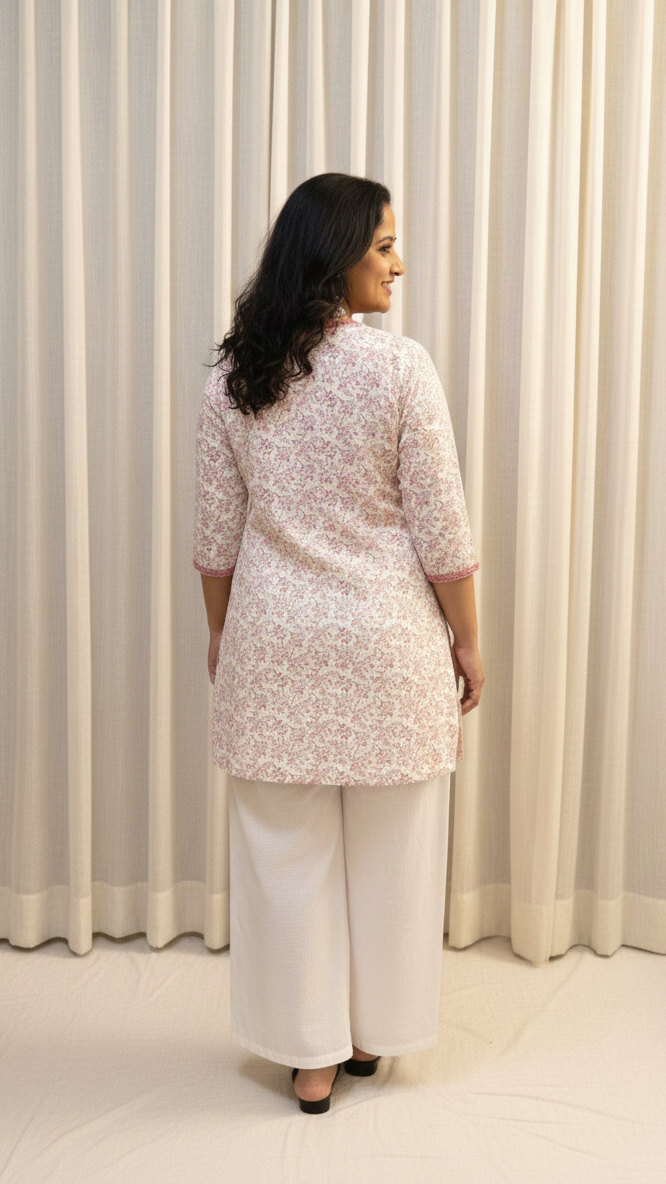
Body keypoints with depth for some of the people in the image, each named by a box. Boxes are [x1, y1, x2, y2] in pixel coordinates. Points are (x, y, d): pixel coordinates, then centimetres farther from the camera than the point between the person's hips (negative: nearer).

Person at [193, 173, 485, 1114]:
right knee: (389, 851, 15)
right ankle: (372, 1033, 32)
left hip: (275, 643, 3)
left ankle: (312, 1054, 24)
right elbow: (442, 529, -10)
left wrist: (220, 633, 15)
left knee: (288, 851, 13)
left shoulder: (233, 374, -2)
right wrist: (468, 639, 2)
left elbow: (216, 533, 3)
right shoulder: (400, 366, -12)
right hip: (387, 642, -2)